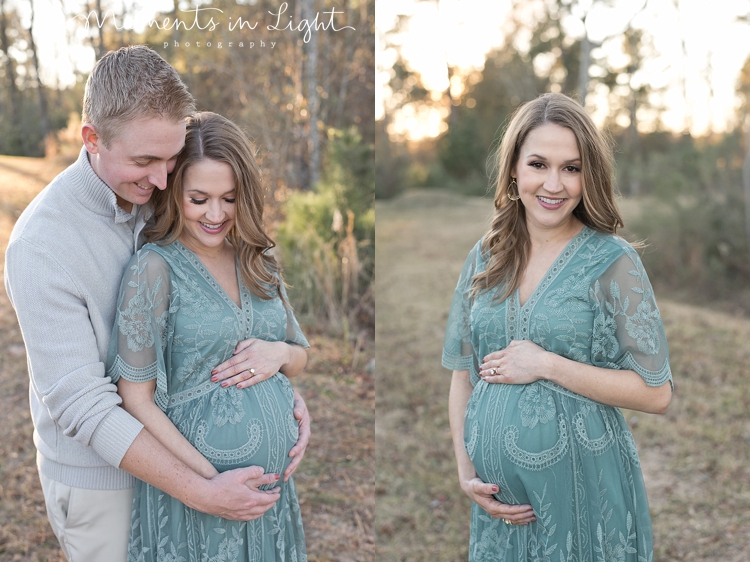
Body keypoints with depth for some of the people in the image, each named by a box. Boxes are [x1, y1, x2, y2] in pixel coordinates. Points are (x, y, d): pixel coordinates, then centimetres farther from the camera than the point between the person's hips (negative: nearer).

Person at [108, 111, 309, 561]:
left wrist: (280, 352, -9)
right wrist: (214, 481, -17)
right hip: (196, 491, -5)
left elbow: (301, 358, 14)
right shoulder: (156, 268, -13)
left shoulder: (257, 262, 4)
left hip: (275, 481, 5)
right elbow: (137, 401, -13)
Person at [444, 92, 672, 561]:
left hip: (584, 490, -3)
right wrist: (466, 473, -1)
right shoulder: (485, 258, 2)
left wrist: (546, 365, -17)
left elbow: (656, 394, -11)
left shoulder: (613, 261, -9)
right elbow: (462, 373, 8)